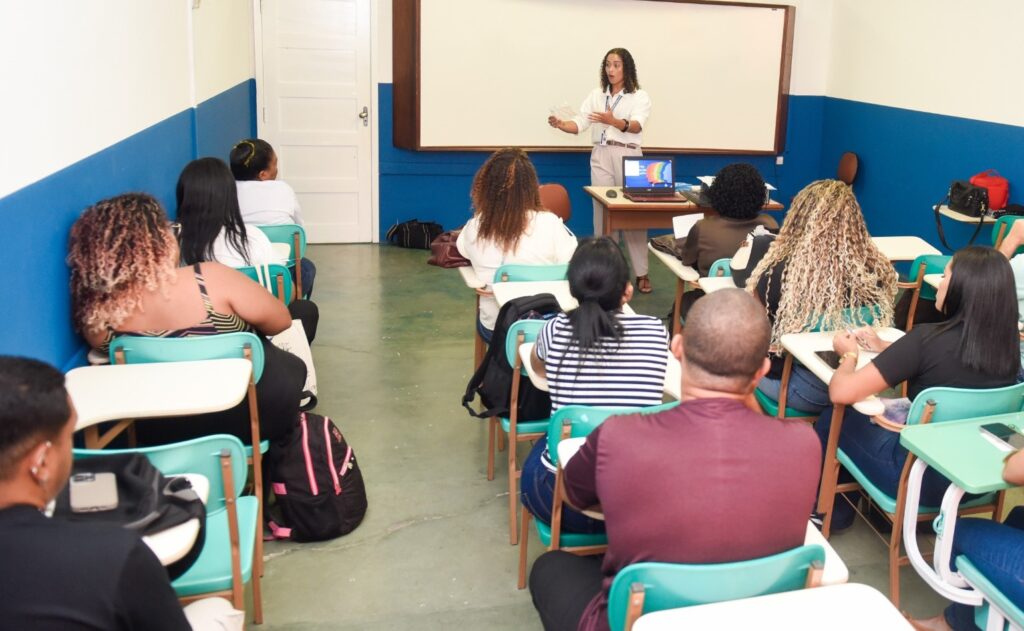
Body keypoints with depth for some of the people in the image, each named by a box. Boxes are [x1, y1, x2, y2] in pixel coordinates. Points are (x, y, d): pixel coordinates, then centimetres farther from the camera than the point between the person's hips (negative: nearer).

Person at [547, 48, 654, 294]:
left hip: (628, 156, -3)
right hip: (601, 156, 3)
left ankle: (641, 273, 7)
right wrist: (560, 124, -19)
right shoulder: (596, 95, 12)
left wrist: (612, 121, -36)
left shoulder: (639, 96, 1)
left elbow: (636, 125, -17)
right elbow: (579, 124, 3)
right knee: (602, 212, 4)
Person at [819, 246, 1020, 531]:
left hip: (922, 478, -6)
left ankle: (832, 513, 33)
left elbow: (841, 393, -24)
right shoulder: (1007, 345, -7)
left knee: (833, 419, 17)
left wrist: (850, 354, -4)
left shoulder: (928, 338, -26)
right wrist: (884, 347, 13)